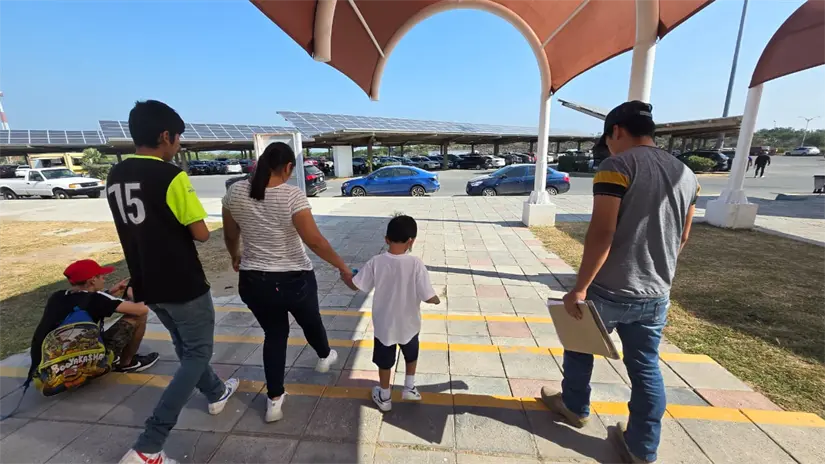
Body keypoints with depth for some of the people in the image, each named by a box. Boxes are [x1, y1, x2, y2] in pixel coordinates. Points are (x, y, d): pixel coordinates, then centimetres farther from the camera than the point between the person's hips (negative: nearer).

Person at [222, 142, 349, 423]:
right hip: (293, 280, -3)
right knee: (310, 321, 25)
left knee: (274, 334, 22)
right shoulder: (292, 195, -19)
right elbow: (315, 241, -22)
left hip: (253, 281, 4)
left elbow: (230, 236, 9)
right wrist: (343, 268, -11)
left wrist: (235, 256, 29)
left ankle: (274, 400, 26)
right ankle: (324, 357, 54)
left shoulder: (235, 192, -3)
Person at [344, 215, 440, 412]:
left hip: (384, 325, 1)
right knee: (411, 355, 30)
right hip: (408, 324, -1)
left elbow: (355, 286, -11)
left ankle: (384, 397, 40)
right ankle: (409, 388, 41)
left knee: (385, 361, 23)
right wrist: (437, 299, 0)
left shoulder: (376, 262, -18)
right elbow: (429, 297, -23)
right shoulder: (416, 264, -23)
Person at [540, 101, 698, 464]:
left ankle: (575, 406, 39)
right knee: (646, 369, 16)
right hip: (656, 294, 6)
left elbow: (601, 234, -23)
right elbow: (682, 237, 15)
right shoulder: (685, 173, 8)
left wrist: (579, 288, -18)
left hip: (610, 290, -6)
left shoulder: (617, 166, -15)